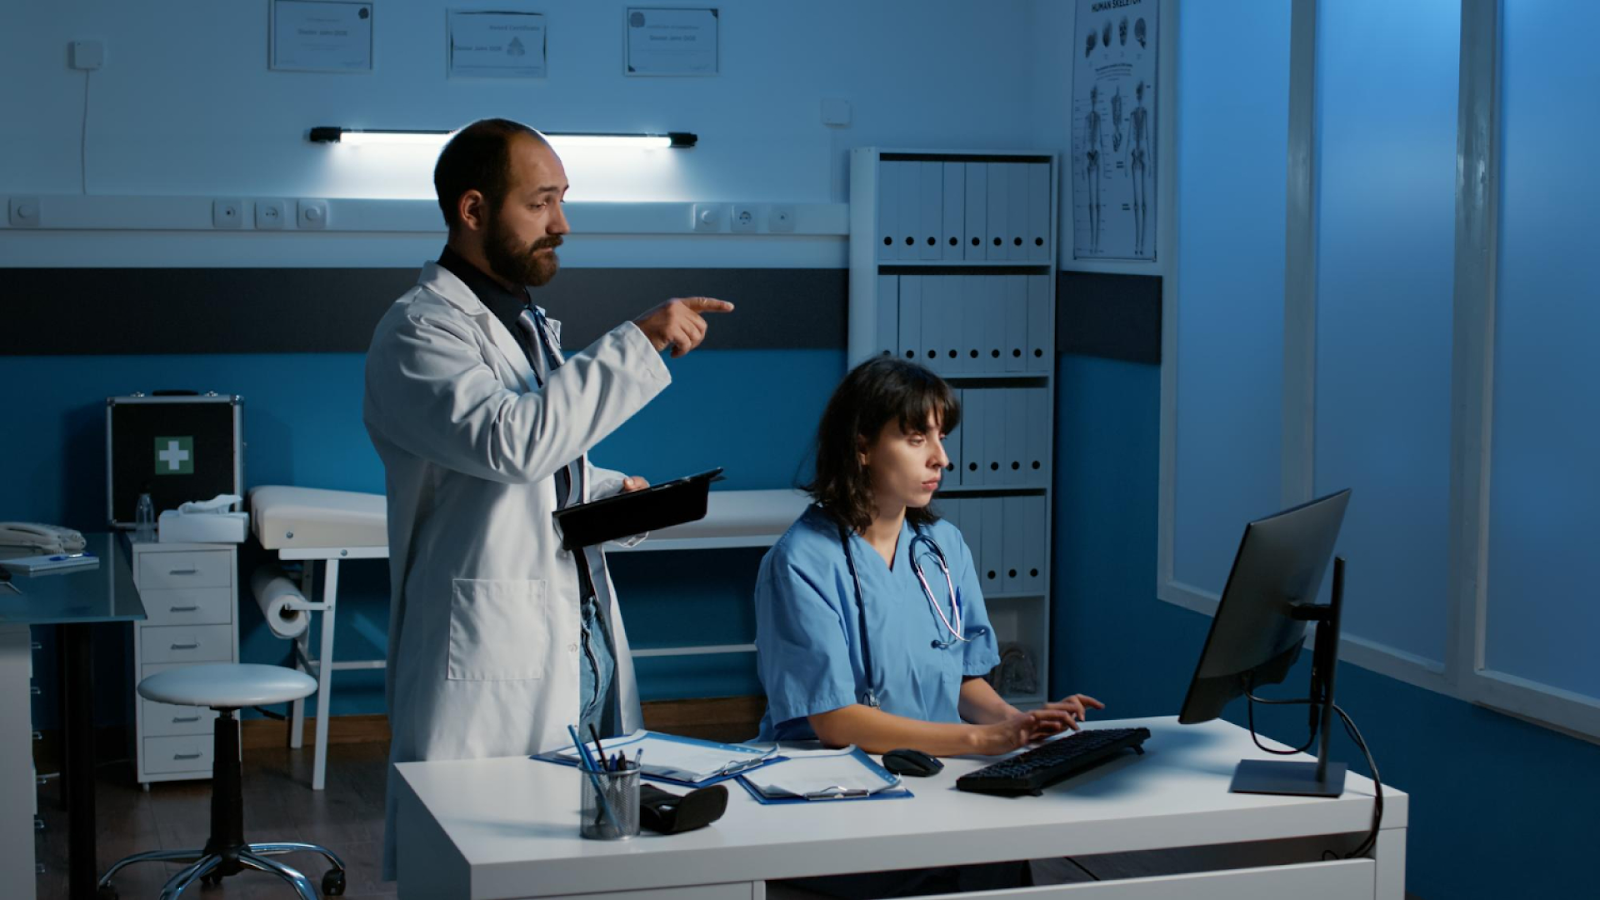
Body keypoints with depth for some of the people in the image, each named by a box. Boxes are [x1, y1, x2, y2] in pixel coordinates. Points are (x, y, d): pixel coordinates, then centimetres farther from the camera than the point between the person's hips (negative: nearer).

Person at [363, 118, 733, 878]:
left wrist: (612, 490, 10)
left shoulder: (529, 324, 20)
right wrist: (639, 342, -24)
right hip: (491, 671, -8)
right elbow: (512, 441, -27)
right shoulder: (418, 331, -9)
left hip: (584, 649, 8)